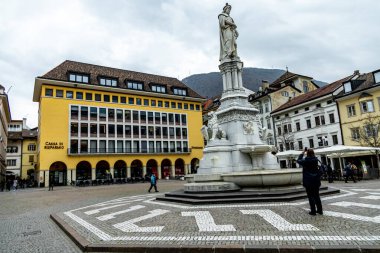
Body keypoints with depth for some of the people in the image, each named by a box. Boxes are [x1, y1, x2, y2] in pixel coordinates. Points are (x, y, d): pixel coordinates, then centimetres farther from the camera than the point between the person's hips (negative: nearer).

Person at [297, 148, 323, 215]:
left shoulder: (305, 161, -13)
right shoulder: (315, 159, -1)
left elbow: (298, 160, 5)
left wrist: (302, 154, 12)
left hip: (308, 181, -5)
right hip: (316, 180, 5)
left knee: (311, 196, 2)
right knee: (316, 196, 15)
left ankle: (313, 211, 5)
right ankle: (320, 210, 21)